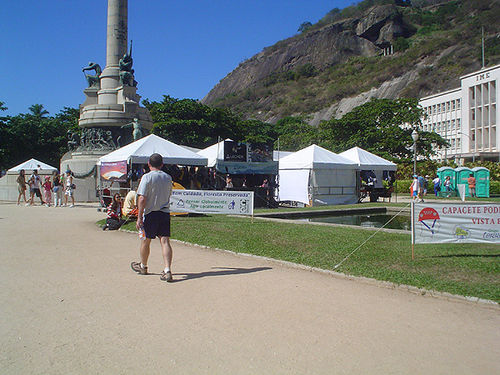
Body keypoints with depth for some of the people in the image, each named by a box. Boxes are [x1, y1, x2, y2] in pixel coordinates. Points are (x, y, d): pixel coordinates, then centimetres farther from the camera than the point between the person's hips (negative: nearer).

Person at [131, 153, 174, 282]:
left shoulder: (147, 177, -10)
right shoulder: (168, 177, 7)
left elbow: (142, 198, -16)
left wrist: (139, 217, -15)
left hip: (150, 213, -4)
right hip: (165, 213, 4)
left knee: (146, 241, 15)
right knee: (165, 241, -1)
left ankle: (143, 266, 35)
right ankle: (167, 271, -14)